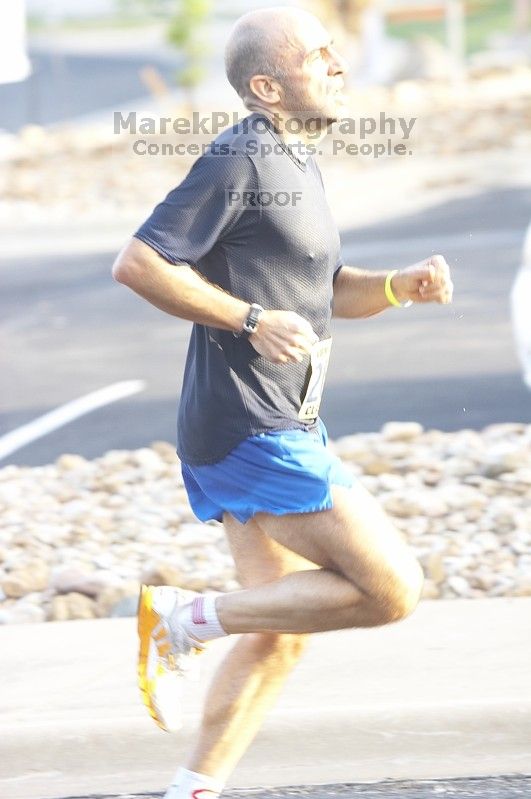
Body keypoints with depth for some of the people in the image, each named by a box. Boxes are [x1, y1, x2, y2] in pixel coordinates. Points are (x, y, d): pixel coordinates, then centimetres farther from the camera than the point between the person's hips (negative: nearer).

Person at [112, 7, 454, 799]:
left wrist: (402, 285, 7)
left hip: (285, 428, 10)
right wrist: (251, 321, -20)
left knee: (280, 635, 12)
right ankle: (187, 620, -4)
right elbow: (138, 264, -19)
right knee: (390, 589, -10)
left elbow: (326, 291, 26)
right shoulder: (239, 162, -14)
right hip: (252, 433, -10)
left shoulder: (294, 163, 16)